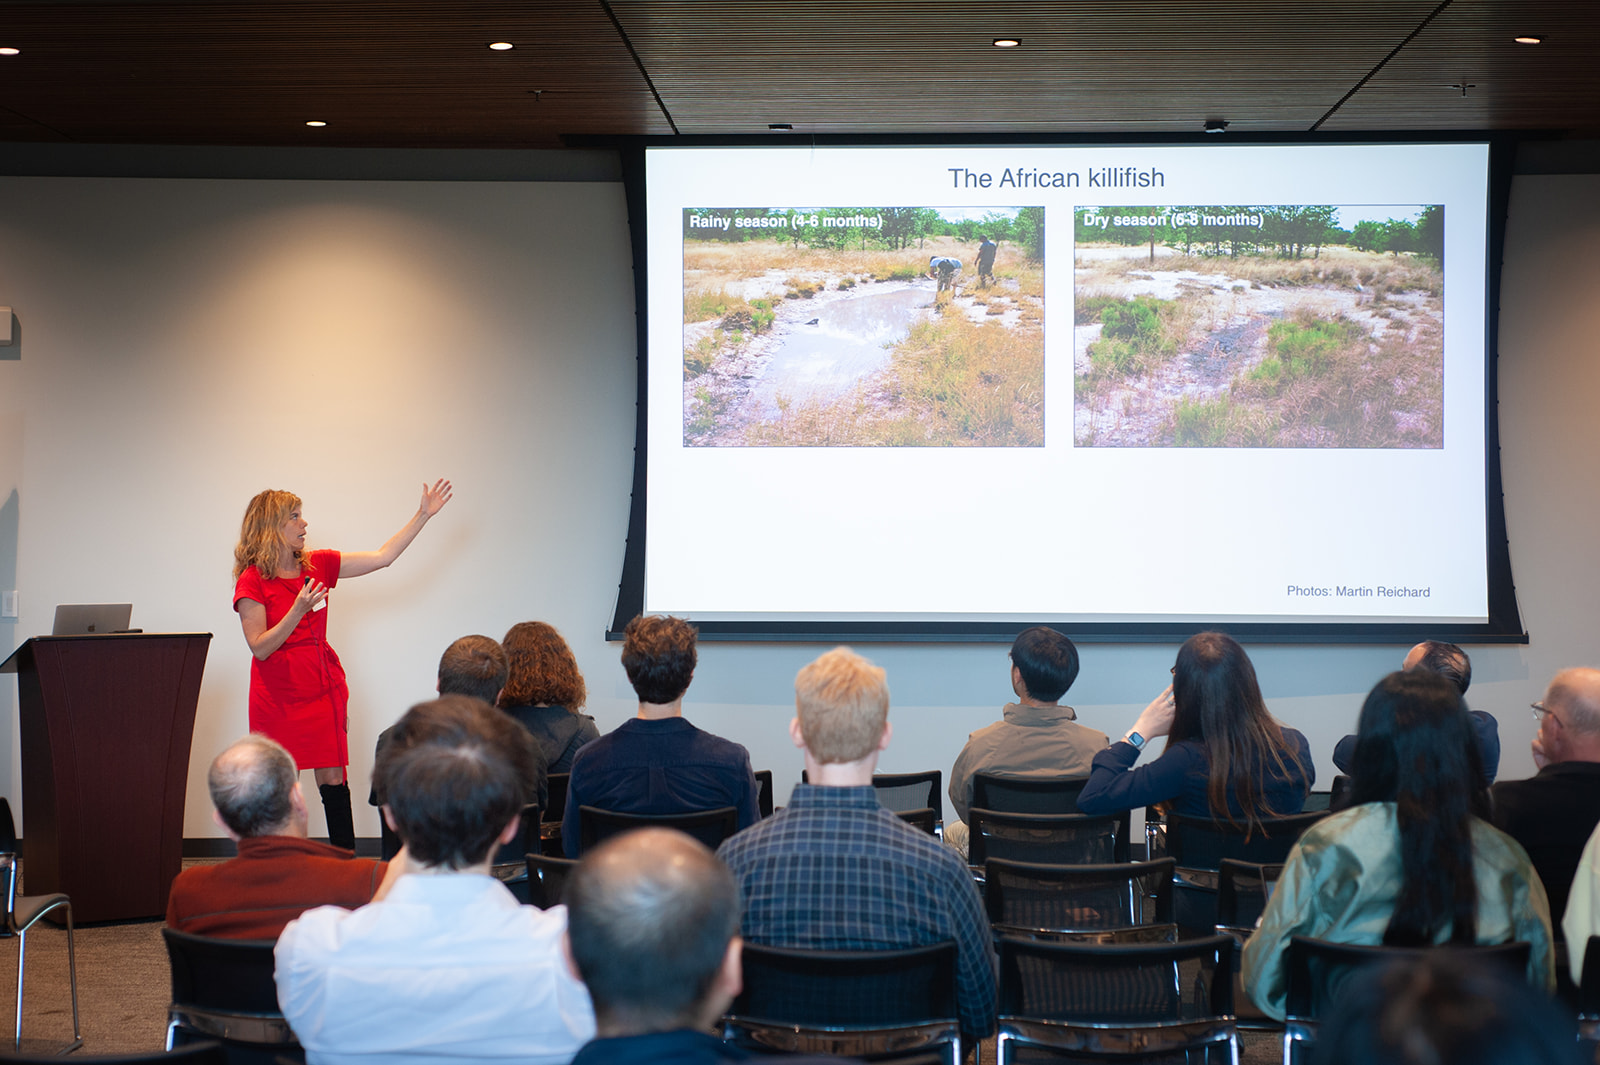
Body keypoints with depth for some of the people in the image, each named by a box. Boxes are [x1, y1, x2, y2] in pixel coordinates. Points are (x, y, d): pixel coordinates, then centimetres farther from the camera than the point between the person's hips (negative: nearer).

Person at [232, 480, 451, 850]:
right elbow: (260, 648, -13)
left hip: (323, 689, 4)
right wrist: (298, 611, -24)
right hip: (277, 695, -4)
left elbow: (382, 557, 7)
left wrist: (423, 514, 5)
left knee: (333, 779, 4)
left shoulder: (317, 565, 5)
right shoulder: (252, 581, -9)